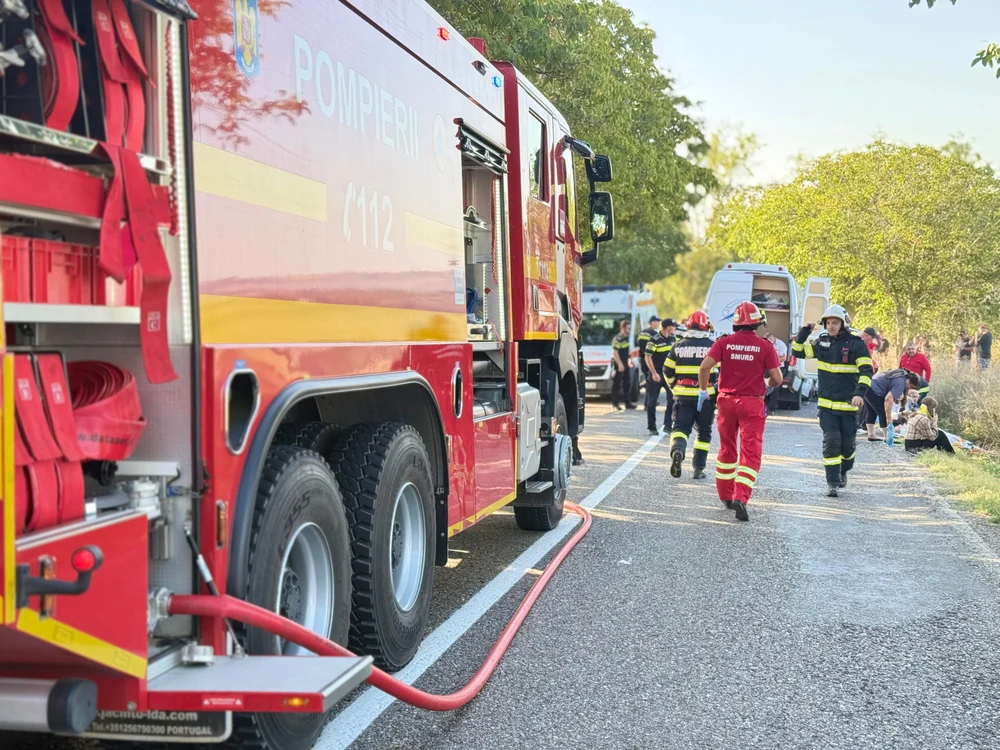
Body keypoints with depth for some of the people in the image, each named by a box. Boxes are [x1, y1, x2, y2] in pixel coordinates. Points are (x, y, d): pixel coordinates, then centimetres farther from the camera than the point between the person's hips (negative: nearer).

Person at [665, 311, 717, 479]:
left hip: (682, 396, 1)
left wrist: (674, 386, 23)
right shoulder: (712, 346, -2)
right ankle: (698, 469, 11)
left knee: (680, 427, 3)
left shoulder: (679, 345, 3)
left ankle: (677, 450, -29)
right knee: (704, 432, 12)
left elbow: (667, 370, 7)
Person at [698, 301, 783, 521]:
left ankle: (725, 496, 27)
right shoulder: (765, 346, -6)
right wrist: (767, 385, 16)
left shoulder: (724, 342, -3)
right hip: (752, 404, -3)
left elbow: (705, 366, -12)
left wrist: (703, 390, 4)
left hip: (727, 401, 3)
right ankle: (741, 497, -18)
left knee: (727, 449, 18)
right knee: (750, 453, -2)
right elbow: (776, 378, -7)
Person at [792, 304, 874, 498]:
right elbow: (798, 351, 14)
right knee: (831, 443, -6)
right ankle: (832, 483, -3)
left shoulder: (856, 344, -8)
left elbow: (866, 371, -13)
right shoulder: (822, 342, 6)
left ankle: (843, 471, 36)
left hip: (848, 405, -2)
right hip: (827, 405, 2)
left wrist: (859, 392, -27)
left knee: (847, 444, 8)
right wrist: (805, 331, 1)